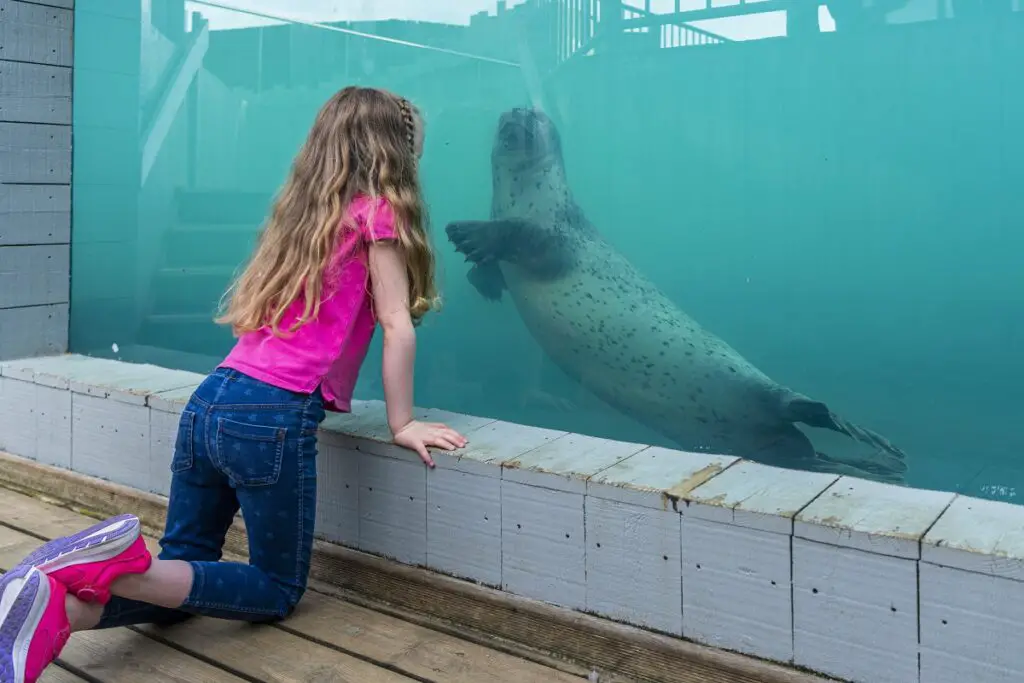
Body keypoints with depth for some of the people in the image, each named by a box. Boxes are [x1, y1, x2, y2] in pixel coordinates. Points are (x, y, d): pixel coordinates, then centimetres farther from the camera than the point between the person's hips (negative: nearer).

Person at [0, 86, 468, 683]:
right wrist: (402, 424, 0)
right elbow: (397, 325, -6)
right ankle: (122, 567, -13)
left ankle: (58, 599, -9)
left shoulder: (303, 210, 20)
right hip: (274, 418, -7)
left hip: (210, 402, 7)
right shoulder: (378, 210, -1)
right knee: (279, 591, 10)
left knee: (181, 576, 18)